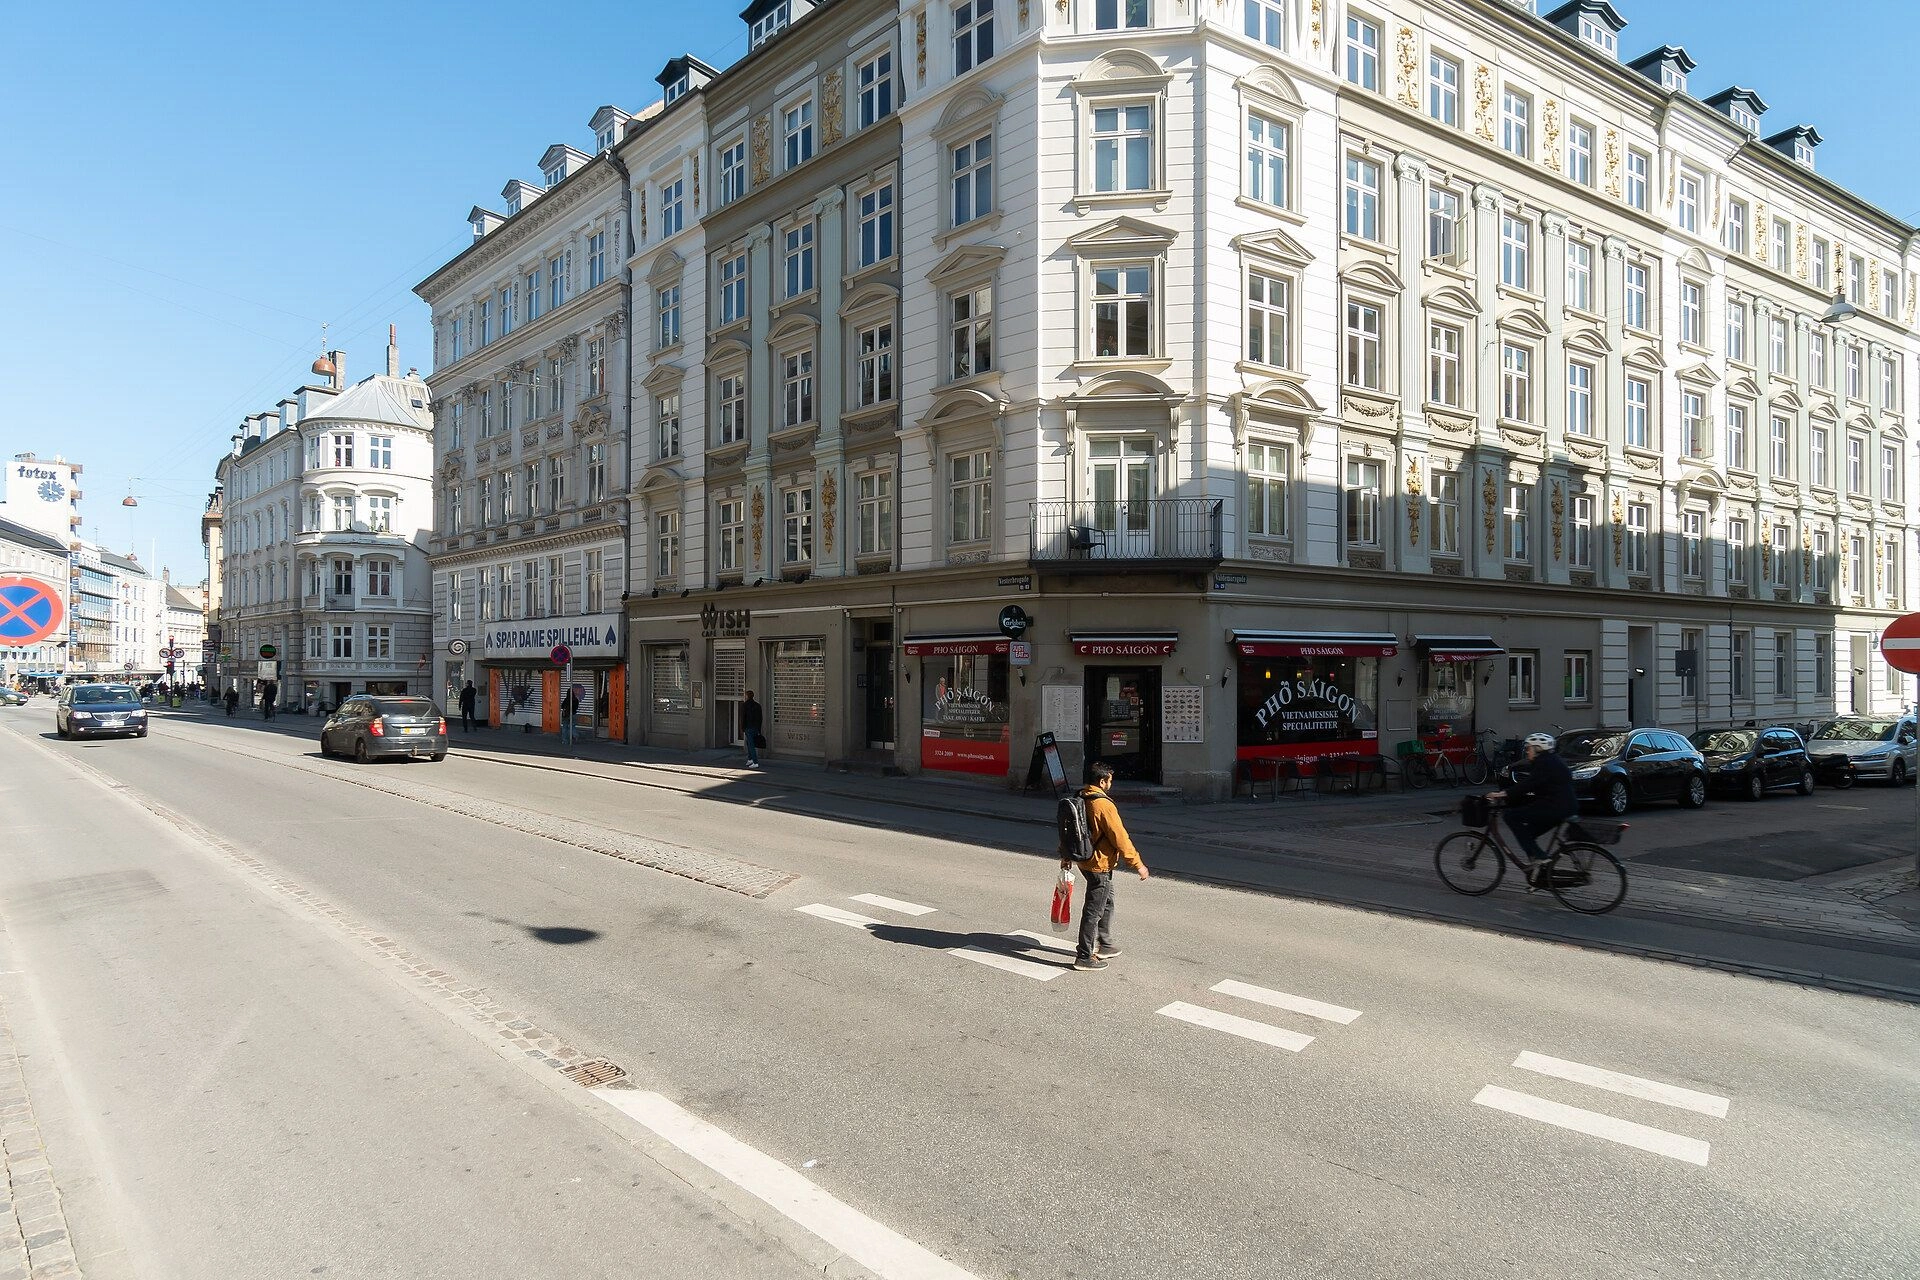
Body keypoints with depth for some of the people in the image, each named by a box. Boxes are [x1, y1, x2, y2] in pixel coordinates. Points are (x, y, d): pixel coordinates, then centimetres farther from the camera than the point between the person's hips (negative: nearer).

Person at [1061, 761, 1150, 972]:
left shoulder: (1079, 799, 4)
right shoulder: (1104, 805, -23)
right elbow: (1119, 837, -21)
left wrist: (1066, 855, 27)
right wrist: (1137, 864, -14)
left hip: (1085, 861, 9)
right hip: (1100, 865, -9)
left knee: (1107, 902, 24)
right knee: (1094, 910, 0)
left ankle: (1104, 945, 36)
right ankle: (1084, 957, 8)